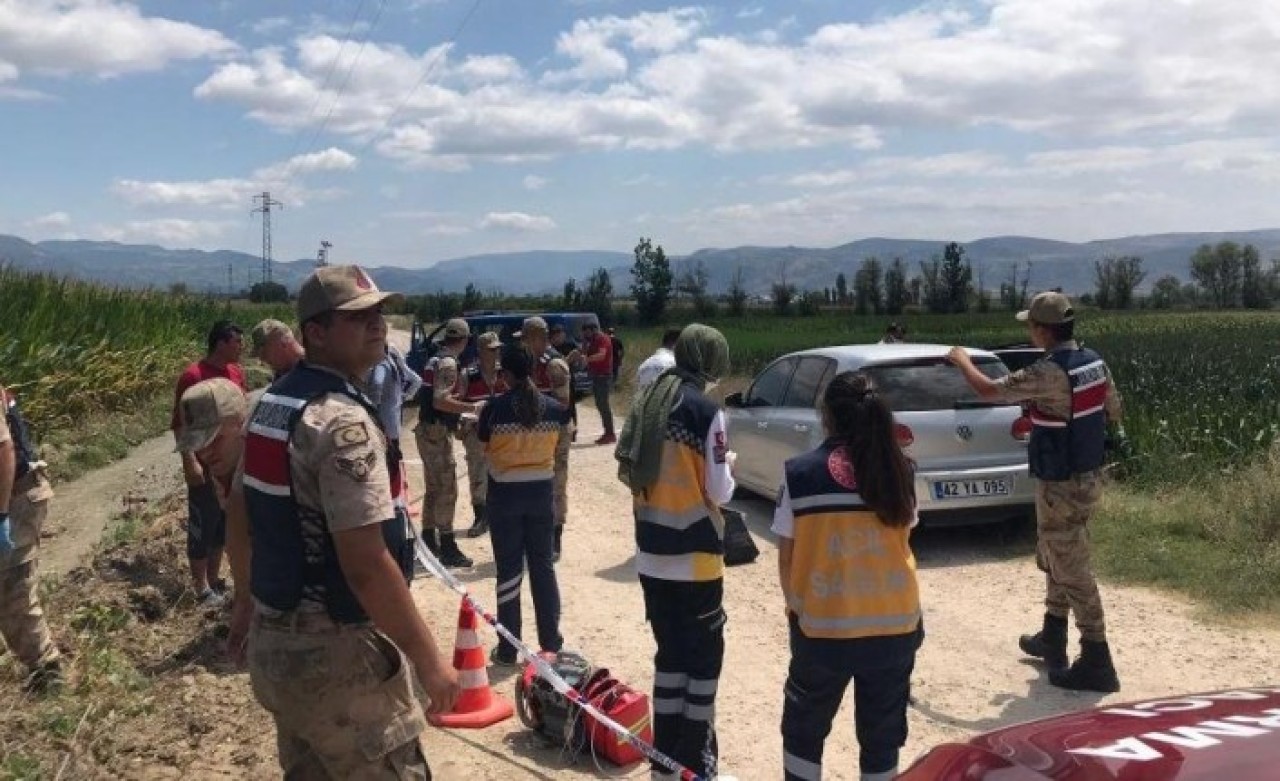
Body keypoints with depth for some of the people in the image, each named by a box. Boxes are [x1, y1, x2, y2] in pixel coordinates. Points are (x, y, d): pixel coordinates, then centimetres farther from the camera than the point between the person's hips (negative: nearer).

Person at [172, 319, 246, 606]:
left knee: (225, 523, 15)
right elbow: (180, 424, -15)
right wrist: (190, 463, -21)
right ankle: (202, 589, 13)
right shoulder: (193, 376, -15)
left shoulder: (237, 372, 6)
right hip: (206, 466, -7)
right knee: (202, 526, 4)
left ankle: (215, 579, 27)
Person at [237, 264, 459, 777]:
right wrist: (429, 659, -19)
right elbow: (366, 565, -27)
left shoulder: (270, 403, 7)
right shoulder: (345, 422, -23)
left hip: (275, 640, 10)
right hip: (336, 654, -10)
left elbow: (242, 506, 19)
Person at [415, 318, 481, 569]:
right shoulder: (448, 362, -15)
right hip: (438, 432, -10)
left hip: (427, 429, 10)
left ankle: (429, 540, 24)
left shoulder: (435, 359, 13)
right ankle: (447, 548, -3)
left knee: (434, 488, 17)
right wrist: (471, 407, -17)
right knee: (447, 489, -6)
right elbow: (440, 401, -25)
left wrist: (457, 398, 28)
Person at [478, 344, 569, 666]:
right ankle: (551, 641, 21)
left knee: (509, 568, 6)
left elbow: (481, 440, 1)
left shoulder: (496, 407, -15)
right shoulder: (554, 407, -6)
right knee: (543, 565, 14)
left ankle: (507, 650, 12)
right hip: (542, 490, 3)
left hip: (504, 493, -2)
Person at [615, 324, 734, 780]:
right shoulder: (706, 411, -13)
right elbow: (718, 491, -12)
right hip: (695, 558, -6)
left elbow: (626, 473, 13)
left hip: (651, 557, 7)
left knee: (670, 653, 16)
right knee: (704, 657, 5)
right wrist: (726, 468, 7)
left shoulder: (647, 403, 7)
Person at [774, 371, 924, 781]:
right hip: (895, 624, 2)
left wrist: (795, 609, 10)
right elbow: (901, 540, 8)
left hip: (822, 628, -2)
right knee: (882, 735, 17)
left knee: (804, 728, 19)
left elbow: (786, 558, -4)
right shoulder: (900, 470, -3)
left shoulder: (799, 472, -10)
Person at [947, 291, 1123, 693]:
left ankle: (1096, 662, 3)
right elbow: (1113, 412, 14)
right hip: (1088, 476, 9)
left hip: (1061, 486, -9)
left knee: (1073, 572, -2)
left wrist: (962, 359, 3)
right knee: (1055, 560, 22)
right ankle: (1052, 638, 35)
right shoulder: (1094, 362, 3)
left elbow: (989, 390, -15)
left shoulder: (1049, 373, -24)